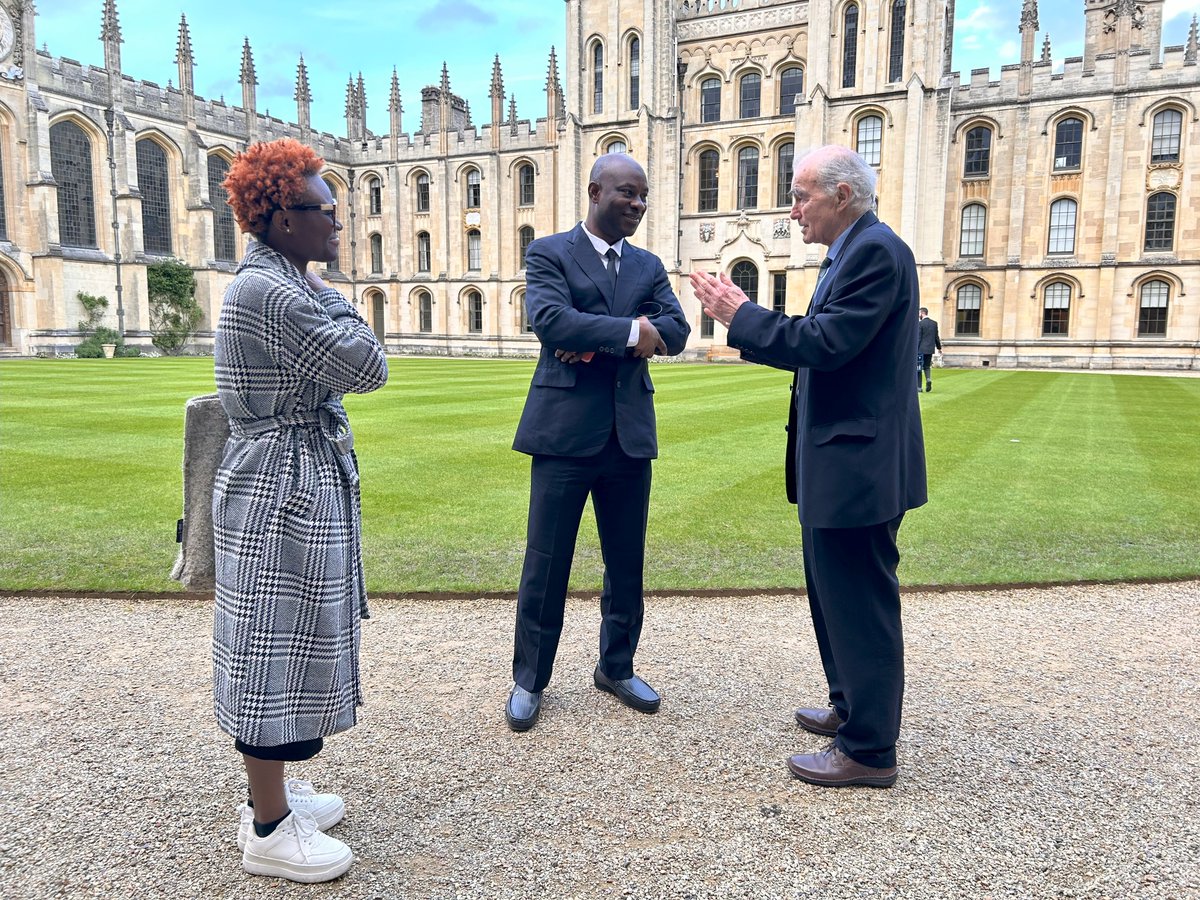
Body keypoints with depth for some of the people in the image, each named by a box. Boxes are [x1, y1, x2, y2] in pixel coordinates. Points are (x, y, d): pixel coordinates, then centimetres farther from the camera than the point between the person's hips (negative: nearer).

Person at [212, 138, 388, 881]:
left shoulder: (280, 284, 13)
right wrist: (330, 295, -7)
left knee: (283, 644, 18)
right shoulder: (270, 292, -20)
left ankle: (272, 792, 34)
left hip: (296, 488, 11)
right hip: (283, 493, -11)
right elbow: (368, 366, -18)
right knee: (276, 647, 0)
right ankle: (268, 830, 16)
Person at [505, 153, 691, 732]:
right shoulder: (549, 253, 0)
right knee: (546, 563, 4)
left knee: (627, 563, 13)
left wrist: (596, 340, -15)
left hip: (630, 432, 5)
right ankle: (530, 679, 21)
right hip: (565, 430, -4)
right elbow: (549, 319, -18)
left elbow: (675, 330, -2)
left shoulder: (649, 266, 14)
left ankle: (616, 667, 32)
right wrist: (629, 331, -17)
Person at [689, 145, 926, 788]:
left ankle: (869, 750, 13)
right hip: (841, 463, 11)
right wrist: (746, 321, 8)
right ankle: (851, 708, 37)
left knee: (860, 603, -1)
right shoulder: (853, 253, 17)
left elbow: (826, 342, -24)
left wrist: (741, 316, -16)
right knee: (836, 594, 21)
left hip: (859, 464, -11)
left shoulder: (876, 252, -16)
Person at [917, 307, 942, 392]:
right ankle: (928, 379, -9)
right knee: (927, 366, 18)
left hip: (921, 350, -5)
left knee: (918, 369, 4)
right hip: (930, 349, 5)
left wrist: (915, 350, -11)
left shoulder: (920, 323, -11)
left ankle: (919, 387, 3)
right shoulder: (934, 323, 6)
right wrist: (939, 347, 24)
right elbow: (936, 337, 11)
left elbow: (918, 338, -13)